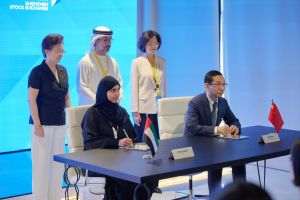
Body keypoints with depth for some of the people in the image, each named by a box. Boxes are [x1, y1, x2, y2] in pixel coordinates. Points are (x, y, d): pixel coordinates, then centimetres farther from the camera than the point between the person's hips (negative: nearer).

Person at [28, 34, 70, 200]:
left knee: (58, 163, 10)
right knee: (41, 163, -2)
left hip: (60, 124, 6)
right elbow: (31, 100, -12)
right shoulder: (37, 72, -10)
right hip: (43, 124, -6)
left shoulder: (63, 71, 9)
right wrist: (37, 125, -16)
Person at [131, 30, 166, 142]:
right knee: (138, 140, 1)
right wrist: (135, 111, -10)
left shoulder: (161, 62, 8)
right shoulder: (137, 62, -3)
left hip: (158, 107, 4)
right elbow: (134, 88, -5)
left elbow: (163, 86, 13)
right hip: (142, 107, -4)